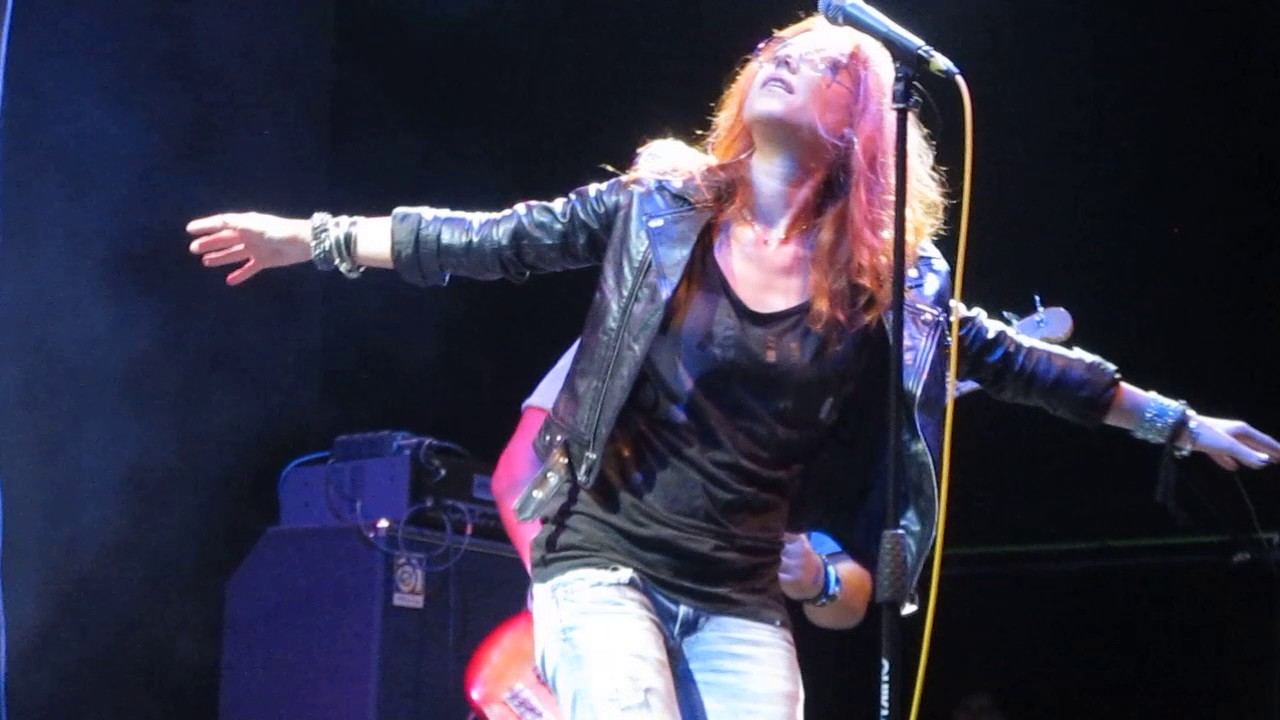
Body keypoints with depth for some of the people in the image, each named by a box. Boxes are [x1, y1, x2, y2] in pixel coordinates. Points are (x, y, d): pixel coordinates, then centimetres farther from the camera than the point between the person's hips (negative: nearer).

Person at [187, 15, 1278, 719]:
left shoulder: (887, 278, 3)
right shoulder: (659, 210, 1)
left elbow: (1015, 363, 11)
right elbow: (488, 242, 3)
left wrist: (1181, 425, 14)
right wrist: (316, 236, 0)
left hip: (745, 601, 2)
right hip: (606, 556, -2)